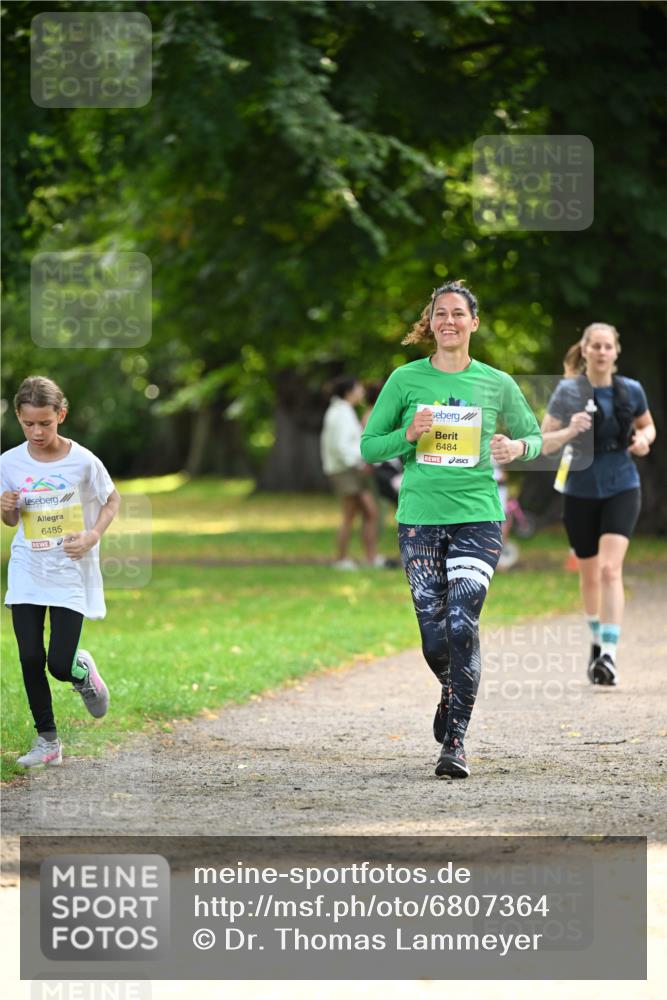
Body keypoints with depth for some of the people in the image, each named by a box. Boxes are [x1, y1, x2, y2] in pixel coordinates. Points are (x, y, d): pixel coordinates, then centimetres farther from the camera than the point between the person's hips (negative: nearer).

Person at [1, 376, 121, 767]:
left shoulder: (82, 461, -11)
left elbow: (112, 500, 4)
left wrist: (93, 536, -12)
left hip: (70, 575, -3)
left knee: (60, 664, -9)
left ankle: (82, 671, 28)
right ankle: (47, 740, 12)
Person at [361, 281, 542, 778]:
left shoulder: (497, 384, 4)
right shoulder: (406, 380, 4)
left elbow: (534, 436, 16)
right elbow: (369, 446, 7)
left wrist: (516, 447, -7)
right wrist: (407, 435, -13)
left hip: (478, 517, -1)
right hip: (420, 518, 1)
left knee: (463, 623, -16)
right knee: (434, 631, 1)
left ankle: (456, 740, -12)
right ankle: (452, 691, 36)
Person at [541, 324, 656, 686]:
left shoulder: (631, 391, 0)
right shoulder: (568, 392, -6)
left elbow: (648, 426, 19)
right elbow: (543, 443, -6)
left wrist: (644, 440, -4)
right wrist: (568, 432, -26)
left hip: (622, 489, 0)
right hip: (581, 492, 0)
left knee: (610, 568, -17)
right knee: (589, 574, 13)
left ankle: (609, 653, -22)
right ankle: (597, 639, 38)